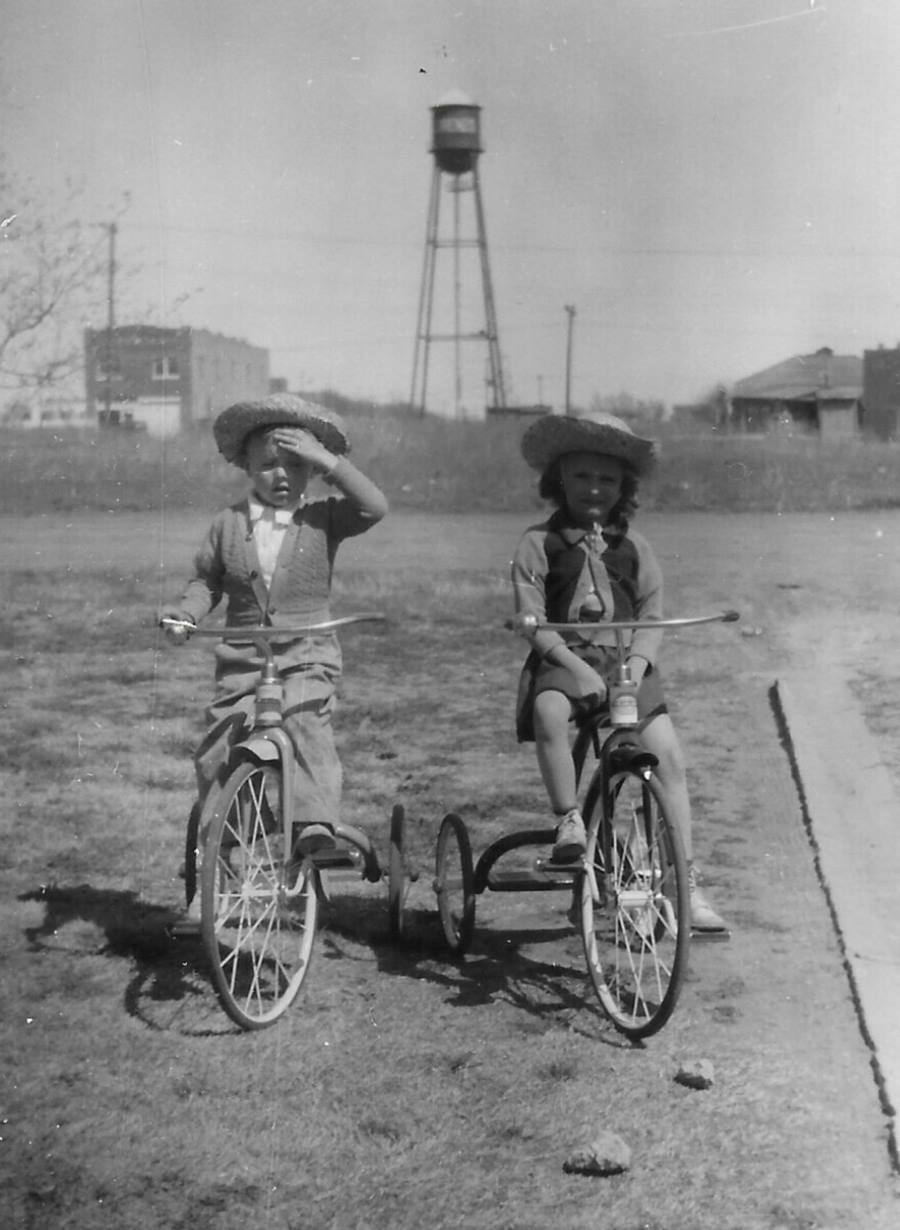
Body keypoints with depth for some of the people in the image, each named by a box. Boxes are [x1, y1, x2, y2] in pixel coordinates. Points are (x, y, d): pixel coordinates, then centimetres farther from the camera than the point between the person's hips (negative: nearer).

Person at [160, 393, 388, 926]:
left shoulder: (323, 518, -1)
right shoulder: (229, 524, 6)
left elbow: (375, 506, -17)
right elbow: (207, 581, 15)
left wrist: (326, 460, -20)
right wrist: (185, 613, -4)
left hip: (308, 655, -2)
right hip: (241, 658, 3)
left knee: (304, 716, -34)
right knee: (214, 758, 1)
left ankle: (318, 818, -36)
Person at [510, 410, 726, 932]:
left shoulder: (634, 547, 12)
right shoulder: (539, 543, 4)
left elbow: (652, 618, 5)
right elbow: (532, 620, -5)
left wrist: (635, 666, -15)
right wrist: (577, 667, -19)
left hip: (625, 661, 2)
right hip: (563, 659, -2)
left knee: (669, 756, -14)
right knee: (549, 709, -37)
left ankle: (687, 881, -7)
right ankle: (569, 820, -21)